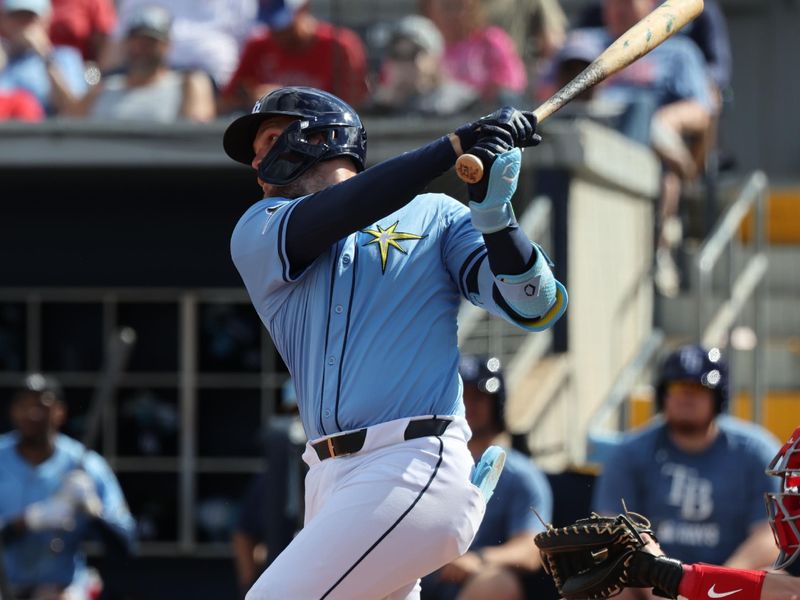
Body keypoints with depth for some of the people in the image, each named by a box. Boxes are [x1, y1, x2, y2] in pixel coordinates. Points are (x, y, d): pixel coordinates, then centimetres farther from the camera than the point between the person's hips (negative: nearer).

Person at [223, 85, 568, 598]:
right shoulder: (257, 234, 17)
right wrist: (456, 146, -9)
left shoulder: (435, 217, 13)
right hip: (331, 479, 5)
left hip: (413, 467, -5)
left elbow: (536, 308, 3)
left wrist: (492, 212, -13)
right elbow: (325, 218, -5)